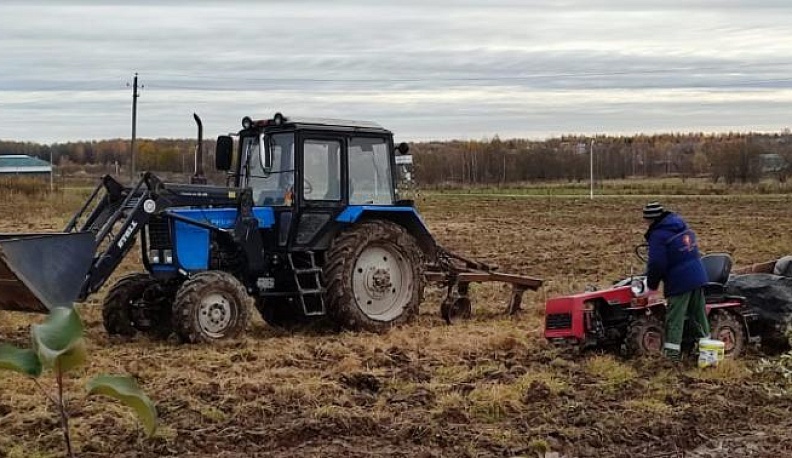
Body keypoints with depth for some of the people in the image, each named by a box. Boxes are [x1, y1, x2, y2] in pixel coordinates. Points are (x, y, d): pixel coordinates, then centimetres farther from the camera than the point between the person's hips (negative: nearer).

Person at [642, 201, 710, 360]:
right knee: (698, 313, 17)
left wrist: (652, 284, -2)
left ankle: (672, 352, -1)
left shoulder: (658, 235, -14)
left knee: (674, 318, -1)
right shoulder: (681, 226, 12)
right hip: (698, 276, 8)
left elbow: (656, 264, -18)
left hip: (679, 281, -8)